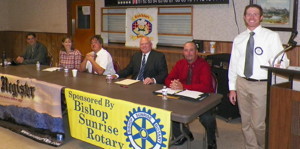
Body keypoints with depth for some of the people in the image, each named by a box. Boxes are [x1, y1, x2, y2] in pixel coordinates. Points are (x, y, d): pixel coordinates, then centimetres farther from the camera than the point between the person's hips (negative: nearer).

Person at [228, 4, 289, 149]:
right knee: (246, 123, 14)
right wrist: (232, 88, 7)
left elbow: (283, 60, -5)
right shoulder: (239, 39, 8)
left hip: (261, 85, -4)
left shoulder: (271, 36, -3)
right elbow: (233, 64, 9)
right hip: (242, 83, 4)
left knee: (258, 124, -1)